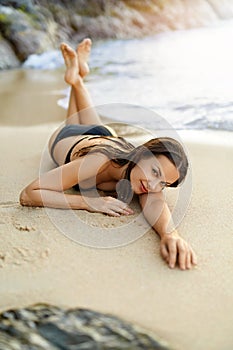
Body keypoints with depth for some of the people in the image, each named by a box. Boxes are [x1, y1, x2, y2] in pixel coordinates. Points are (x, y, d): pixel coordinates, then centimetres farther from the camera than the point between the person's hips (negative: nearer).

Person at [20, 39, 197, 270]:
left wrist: (170, 233, -80)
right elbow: (28, 195, -54)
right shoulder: (99, 162, -52)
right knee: (73, 125, 37)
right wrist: (90, 202, -62)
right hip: (65, 138, -2)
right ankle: (75, 76, 48)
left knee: (92, 124, 40)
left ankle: (77, 80, 53)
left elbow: (154, 202, -60)